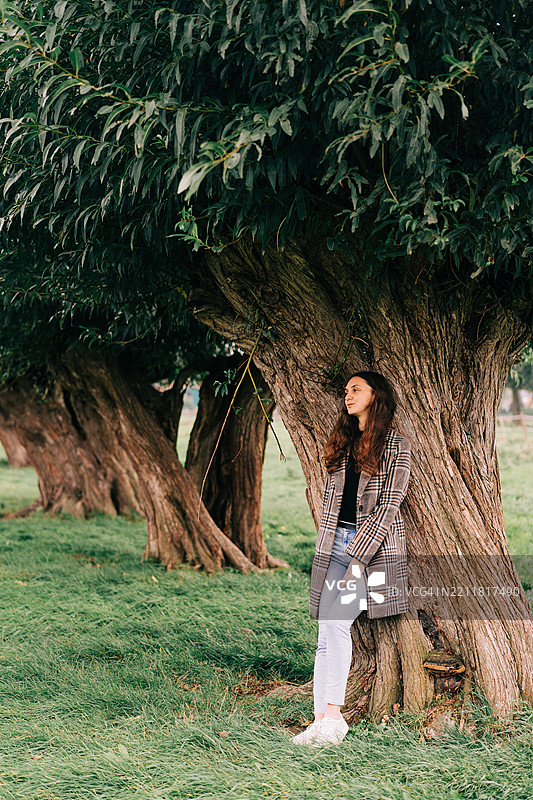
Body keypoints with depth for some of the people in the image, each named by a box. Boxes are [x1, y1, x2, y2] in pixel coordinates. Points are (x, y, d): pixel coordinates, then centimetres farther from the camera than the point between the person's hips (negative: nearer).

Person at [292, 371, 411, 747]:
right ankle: (323, 720, 4)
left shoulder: (396, 445, -1)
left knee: (335, 623, -17)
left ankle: (332, 718, -13)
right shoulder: (342, 444, 17)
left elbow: (389, 506, -8)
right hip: (336, 543, 6)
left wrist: (358, 557, -15)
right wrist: (326, 549, 12)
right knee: (327, 631, -1)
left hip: (375, 546, -6)